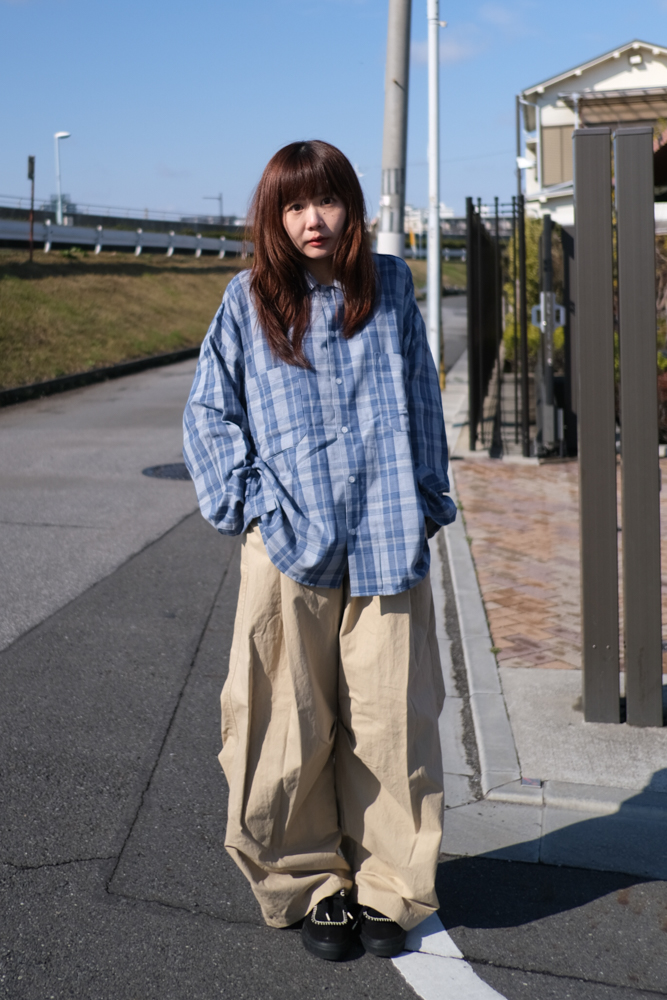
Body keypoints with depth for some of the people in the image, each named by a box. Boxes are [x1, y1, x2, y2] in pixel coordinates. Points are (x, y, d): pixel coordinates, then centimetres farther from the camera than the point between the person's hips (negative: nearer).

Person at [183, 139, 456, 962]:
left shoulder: (390, 287, 9)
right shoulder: (248, 300, 5)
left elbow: (422, 402, 15)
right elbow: (209, 413, 9)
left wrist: (426, 503, 11)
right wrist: (246, 504, -1)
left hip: (387, 541, 1)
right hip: (288, 543, -1)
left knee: (392, 719, 2)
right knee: (291, 727, 3)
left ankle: (388, 887, 19)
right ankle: (313, 884, 21)